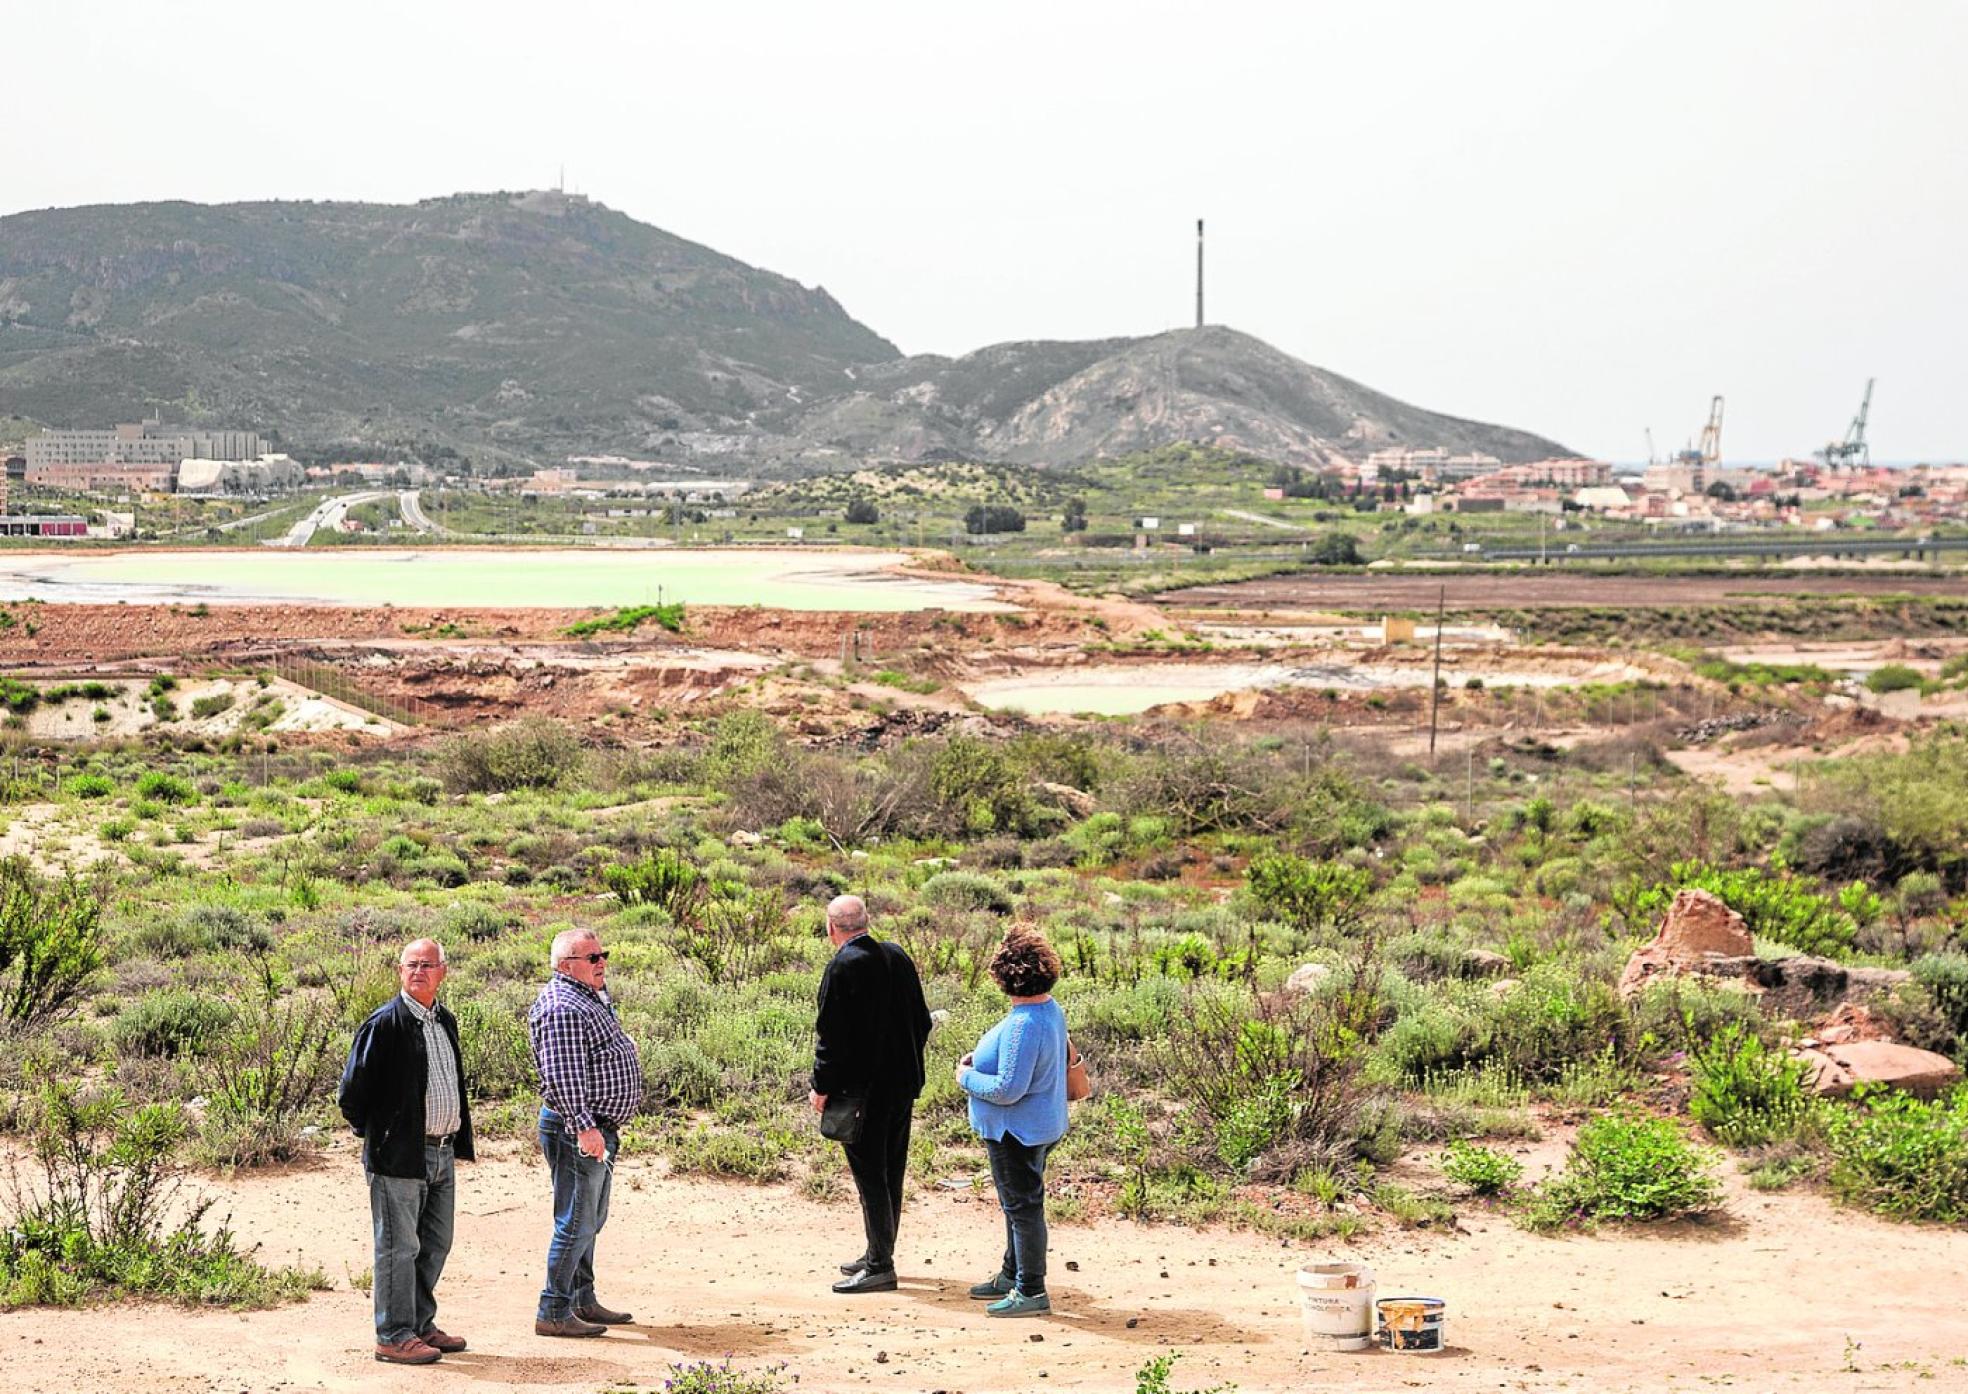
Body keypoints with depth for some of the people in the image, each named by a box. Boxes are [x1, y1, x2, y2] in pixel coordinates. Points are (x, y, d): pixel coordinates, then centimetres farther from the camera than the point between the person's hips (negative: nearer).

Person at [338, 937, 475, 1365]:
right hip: (400, 1156, -8)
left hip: (442, 1153, 8)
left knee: (435, 1245, 15)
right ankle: (394, 1337, 5)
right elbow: (353, 1092, -11)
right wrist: (374, 1136, -2)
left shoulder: (445, 1021, 12)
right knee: (398, 1247, -2)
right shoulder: (384, 1023, -13)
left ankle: (421, 1325, 27)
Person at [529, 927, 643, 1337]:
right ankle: (553, 1313, -4)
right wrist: (584, 1126, -30)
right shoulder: (562, 1008, -19)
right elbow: (562, 1076, -27)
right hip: (578, 1130, -11)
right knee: (576, 1223, -8)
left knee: (591, 1221, 18)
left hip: (599, 1128, 11)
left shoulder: (591, 999, 15)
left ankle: (583, 1300, 28)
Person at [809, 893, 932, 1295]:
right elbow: (922, 1020, 12)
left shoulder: (842, 966, -16)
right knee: (891, 1173, 15)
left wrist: (822, 1087, -9)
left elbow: (832, 1035, -17)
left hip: (862, 1088, -8)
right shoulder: (899, 957, 6)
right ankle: (880, 1254, 27)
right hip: (903, 1084, 8)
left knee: (870, 1175, -3)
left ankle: (880, 1266, -1)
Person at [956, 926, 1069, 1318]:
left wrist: (967, 1078, -14)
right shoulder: (1050, 1009, 2)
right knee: (1018, 1204, 23)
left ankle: (1031, 1291, 11)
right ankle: (1013, 1275, 37)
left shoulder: (1023, 1024, -30)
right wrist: (980, 1058, 6)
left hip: (1018, 1133, -10)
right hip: (1037, 1127, 10)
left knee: (1022, 1207, 1)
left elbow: (1008, 1089, -30)